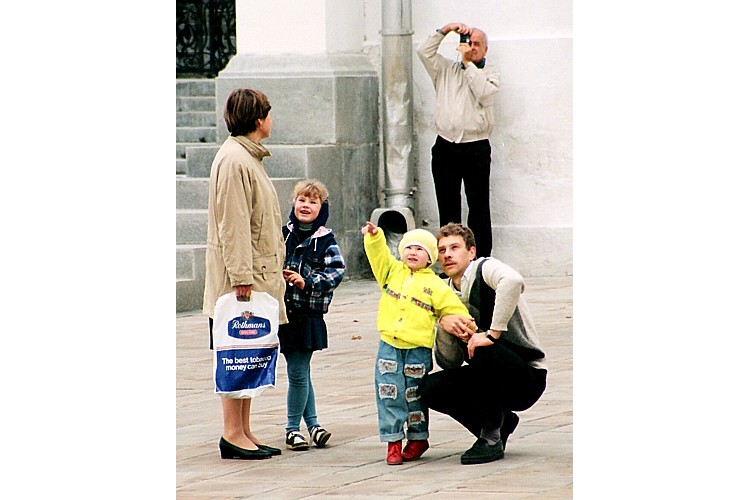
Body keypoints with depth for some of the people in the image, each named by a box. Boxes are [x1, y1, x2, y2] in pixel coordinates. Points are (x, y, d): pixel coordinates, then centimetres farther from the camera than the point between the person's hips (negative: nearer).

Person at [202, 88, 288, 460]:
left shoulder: (247, 157, 17)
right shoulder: (234, 161, -16)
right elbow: (233, 226, -20)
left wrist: (275, 271, 21)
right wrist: (242, 277, -22)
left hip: (258, 273, 10)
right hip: (239, 277, -10)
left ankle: (243, 432, 16)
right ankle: (232, 434, -3)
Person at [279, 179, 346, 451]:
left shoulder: (326, 242, -1)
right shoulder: (283, 234, 8)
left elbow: (336, 272, -8)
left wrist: (307, 282, -18)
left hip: (308, 314, -3)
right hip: (283, 310, 3)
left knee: (298, 373, -3)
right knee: (300, 372, 7)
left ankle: (293, 428, 9)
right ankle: (312, 423, 16)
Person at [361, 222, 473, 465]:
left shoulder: (436, 286, 3)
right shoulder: (393, 272, 10)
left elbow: (455, 310, 5)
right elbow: (378, 254, 2)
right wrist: (374, 236, -15)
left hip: (418, 349, -2)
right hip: (389, 346, 2)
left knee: (415, 397, 6)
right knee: (389, 395, -1)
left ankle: (418, 438, 20)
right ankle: (393, 441, 6)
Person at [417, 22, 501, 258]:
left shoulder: (490, 75, 8)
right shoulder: (446, 70, 17)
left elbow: (483, 92, -11)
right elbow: (424, 52, 7)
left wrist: (468, 63, -8)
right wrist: (446, 30, 1)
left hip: (476, 150, -3)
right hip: (445, 148, 3)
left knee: (479, 207, -4)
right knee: (447, 209, 3)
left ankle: (481, 261, -4)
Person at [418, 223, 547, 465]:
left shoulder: (485, 268, -12)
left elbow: (512, 281, -40)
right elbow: (448, 363, 4)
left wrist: (493, 333, -37)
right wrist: (444, 325, -15)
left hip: (527, 379, -7)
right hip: (497, 378, 7)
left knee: (481, 349, -33)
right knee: (430, 388, -12)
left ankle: (491, 440, -18)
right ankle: (500, 422, 8)